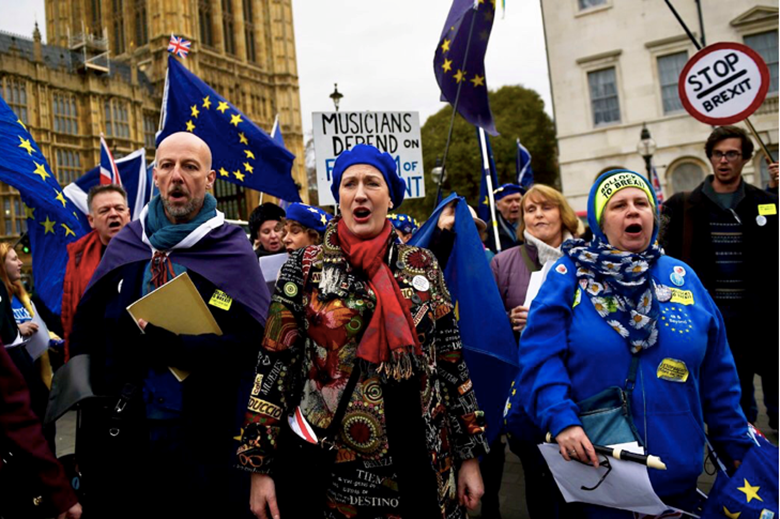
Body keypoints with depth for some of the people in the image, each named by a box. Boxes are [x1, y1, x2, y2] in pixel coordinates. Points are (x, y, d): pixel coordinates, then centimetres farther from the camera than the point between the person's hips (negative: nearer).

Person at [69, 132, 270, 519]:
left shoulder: (232, 252, -7)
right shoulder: (125, 245, 6)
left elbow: (248, 345, -18)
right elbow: (84, 330, 8)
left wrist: (161, 344, -22)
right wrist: (95, 393, -3)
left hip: (203, 437, -4)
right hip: (122, 431, 4)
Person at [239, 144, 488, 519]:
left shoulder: (421, 265, 3)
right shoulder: (305, 268, -2)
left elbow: (451, 361, 4)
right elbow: (274, 365, -3)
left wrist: (469, 455, 4)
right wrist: (259, 466, -7)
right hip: (332, 468, -1)